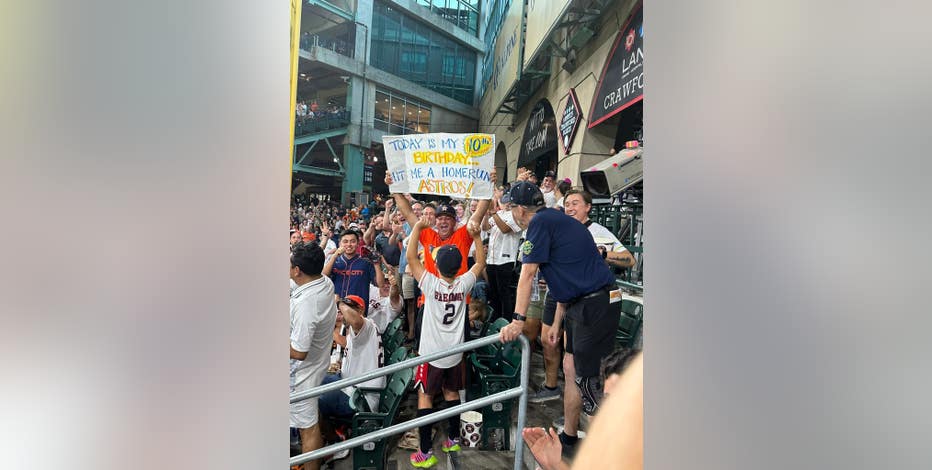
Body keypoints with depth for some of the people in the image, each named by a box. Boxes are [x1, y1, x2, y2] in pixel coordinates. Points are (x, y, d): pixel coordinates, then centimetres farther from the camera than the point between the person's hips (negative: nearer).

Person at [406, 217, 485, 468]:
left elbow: (411, 257, -14)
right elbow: (480, 262, 9)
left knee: (425, 397, 5)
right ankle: (453, 439, 32)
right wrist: (476, 236, 9)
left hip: (432, 353, -4)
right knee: (451, 392, 20)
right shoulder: (464, 284, -7)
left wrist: (417, 227, -9)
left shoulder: (431, 284, -16)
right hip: (455, 353, 4)